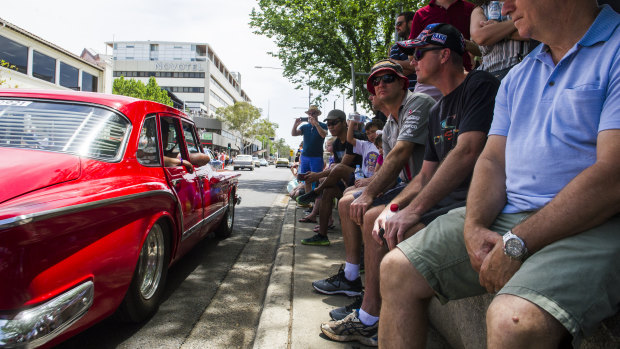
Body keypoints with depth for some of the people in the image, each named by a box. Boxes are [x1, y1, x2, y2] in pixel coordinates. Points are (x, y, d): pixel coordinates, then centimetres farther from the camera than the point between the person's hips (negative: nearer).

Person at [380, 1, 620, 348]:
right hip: (506, 215, 7)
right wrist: (474, 226, -7)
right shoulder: (518, 76, 18)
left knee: (513, 321, -34)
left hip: (592, 225, -6)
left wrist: (516, 244, -17)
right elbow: (492, 159, 12)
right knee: (398, 269, -1)